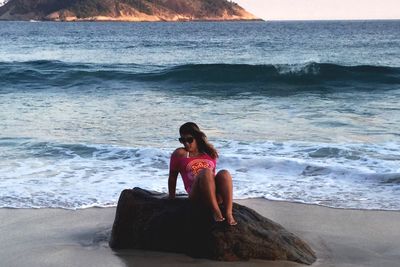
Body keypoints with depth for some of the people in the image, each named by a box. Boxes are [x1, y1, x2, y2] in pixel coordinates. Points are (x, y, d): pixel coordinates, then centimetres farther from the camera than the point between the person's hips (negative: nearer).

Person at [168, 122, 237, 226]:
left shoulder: (210, 151, 20)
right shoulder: (179, 154, 11)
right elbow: (172, 176, 16)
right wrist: (171, 198, 17)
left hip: (216, 195, 3)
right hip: (196, 194, -3)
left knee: (224, 173, -30)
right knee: (206, 172, -34)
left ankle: (228, 213, -38)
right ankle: (216, 211, -39)